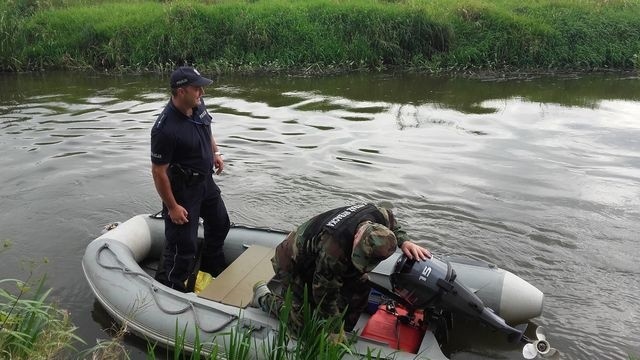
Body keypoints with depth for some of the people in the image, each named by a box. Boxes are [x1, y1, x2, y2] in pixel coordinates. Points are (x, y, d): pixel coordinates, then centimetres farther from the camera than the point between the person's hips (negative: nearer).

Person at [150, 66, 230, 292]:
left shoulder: (198, 105, -8)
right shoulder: (165, 129, -32)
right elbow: (158, 172, -24)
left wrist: (215, 152, 8)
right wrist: (172, 207, -18)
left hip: (205, 181, 9)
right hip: (182, 190, -9)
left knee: (220, 224, 26)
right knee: (183, 245, -1)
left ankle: (213, 270, 50)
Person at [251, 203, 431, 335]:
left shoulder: (381, 215, -27)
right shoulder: (332, 251, -46)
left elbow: (393, 228, 2)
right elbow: (326, 294, -29)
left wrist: (405, 242, -18)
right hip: (294, 265, -7)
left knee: (360, 284, -6)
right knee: (304, 327, -2)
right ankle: (264, 297, 18)